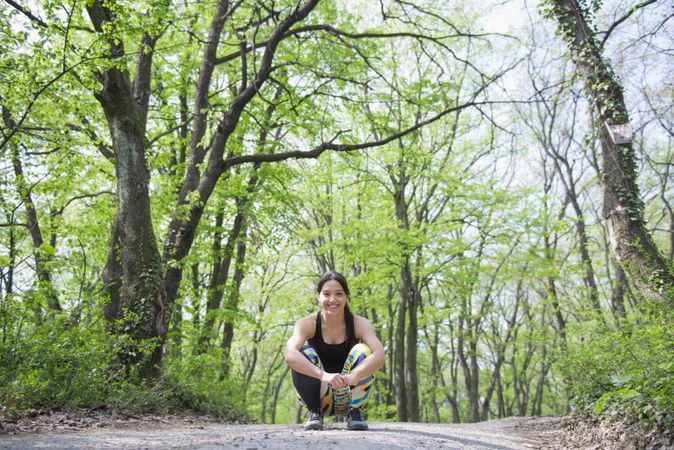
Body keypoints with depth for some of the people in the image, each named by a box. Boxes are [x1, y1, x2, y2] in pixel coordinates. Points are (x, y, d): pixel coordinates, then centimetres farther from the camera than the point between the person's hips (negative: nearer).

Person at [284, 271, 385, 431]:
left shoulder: (360, 324, -14)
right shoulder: (307, 324, -16)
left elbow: (379, 356, -32)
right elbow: (290, 354, -35)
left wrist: (352, 376, -50)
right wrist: (323, 375, -50)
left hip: (348, 397, 0)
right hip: (319, 398, 0)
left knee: (362, 351, -24)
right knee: (304, 353, -25)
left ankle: (355, 412, -10)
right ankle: (315, 412, -10)